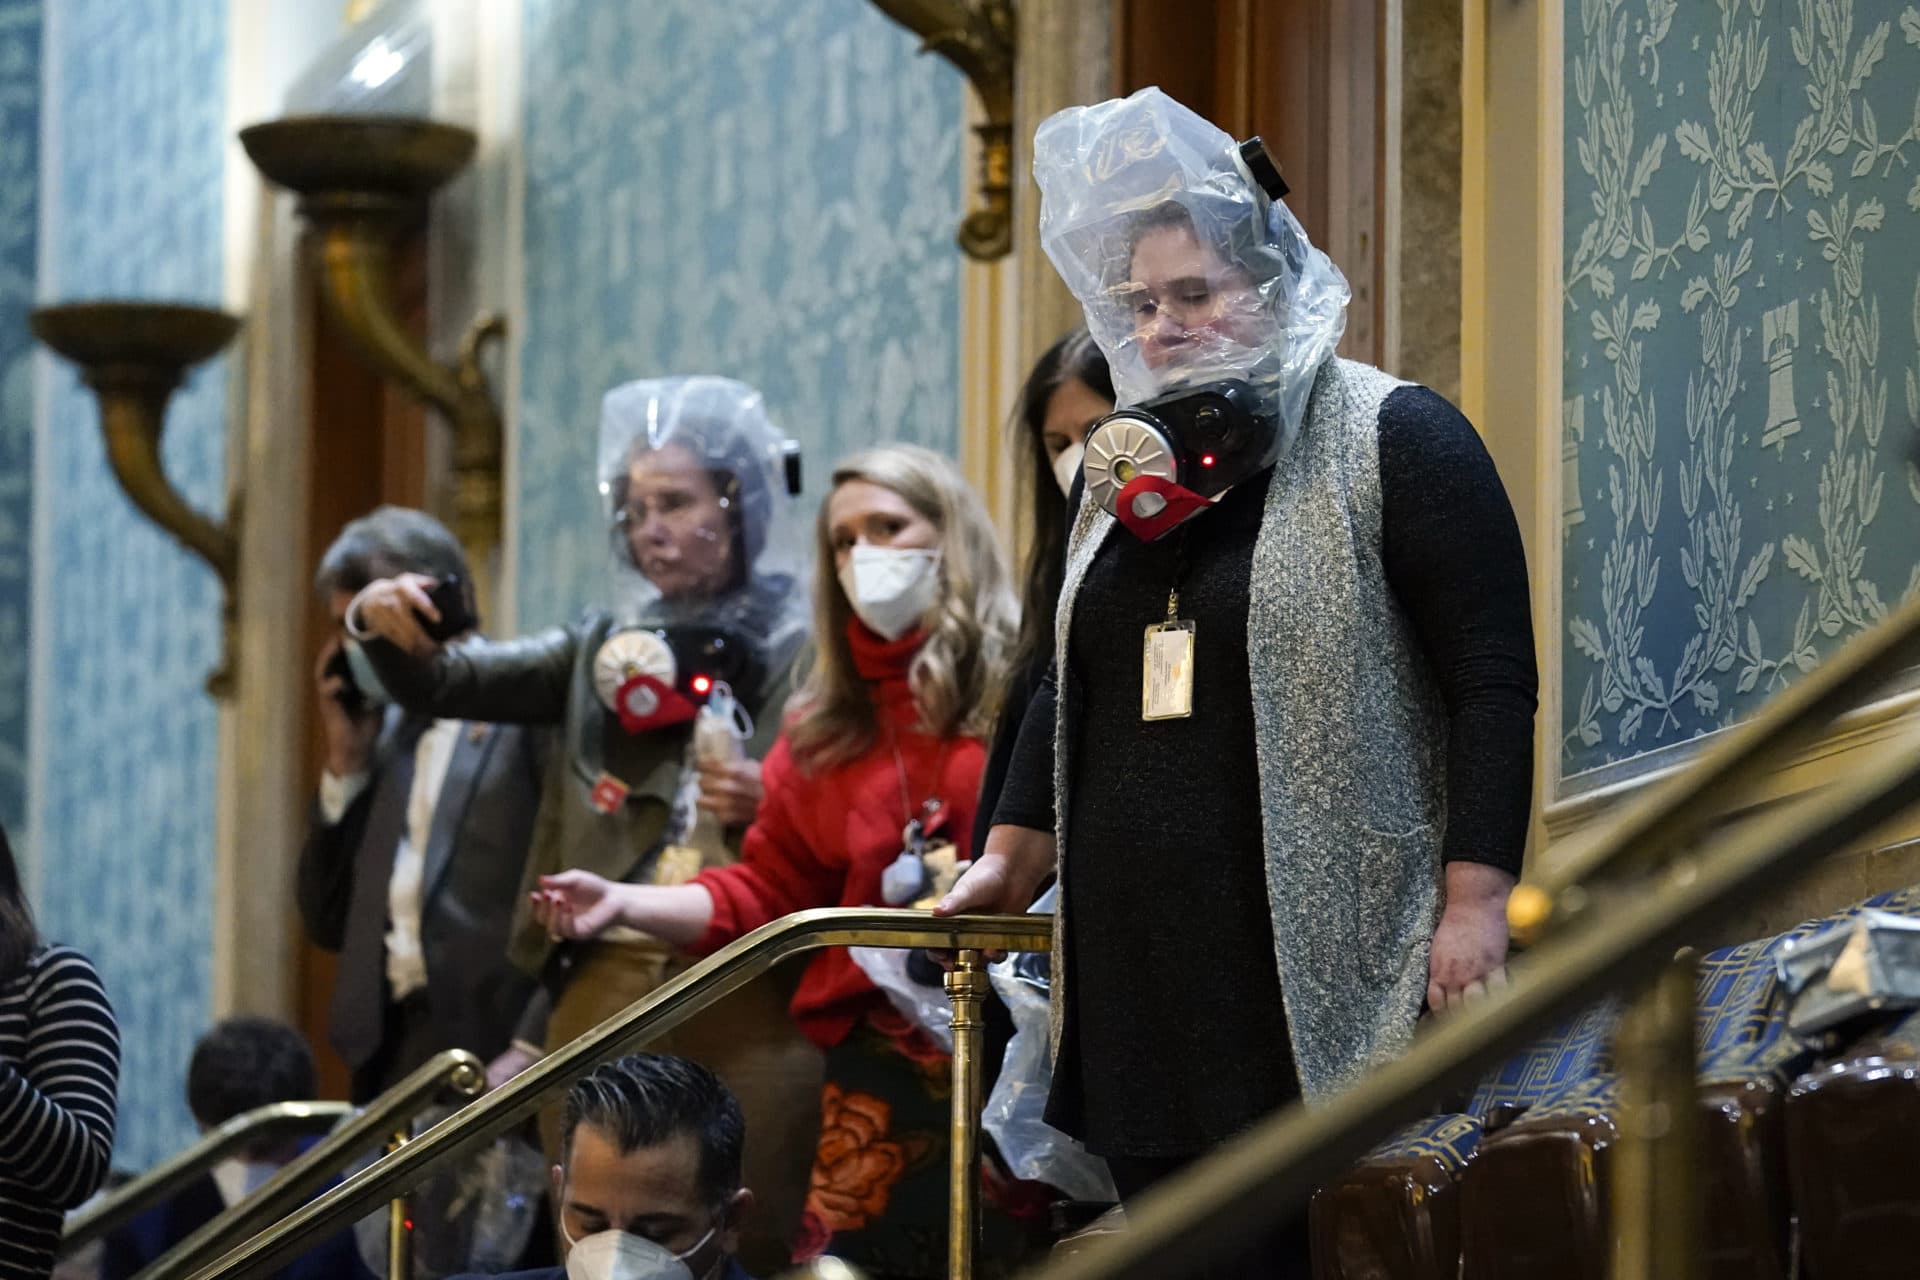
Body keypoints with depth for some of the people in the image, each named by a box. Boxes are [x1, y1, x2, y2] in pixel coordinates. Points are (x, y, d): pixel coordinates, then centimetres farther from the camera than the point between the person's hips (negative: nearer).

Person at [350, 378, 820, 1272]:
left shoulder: (806, 655, 0)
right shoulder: (607, 647, 15)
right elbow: (444, 684, 11)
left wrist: (774, 804, -19)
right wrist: (384, 627, -9)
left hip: (750, 1002, -4)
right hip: (605, 990, 4)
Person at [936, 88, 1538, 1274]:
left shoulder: (1396, 441, -3)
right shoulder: (1135, 464, 18)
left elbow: (1492, 682, -9)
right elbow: (1073, 681, 27)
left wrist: (1476, 900, -16)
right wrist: (1013, 855, 21)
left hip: (1320, 963, -6)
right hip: (1143, 954, 6)